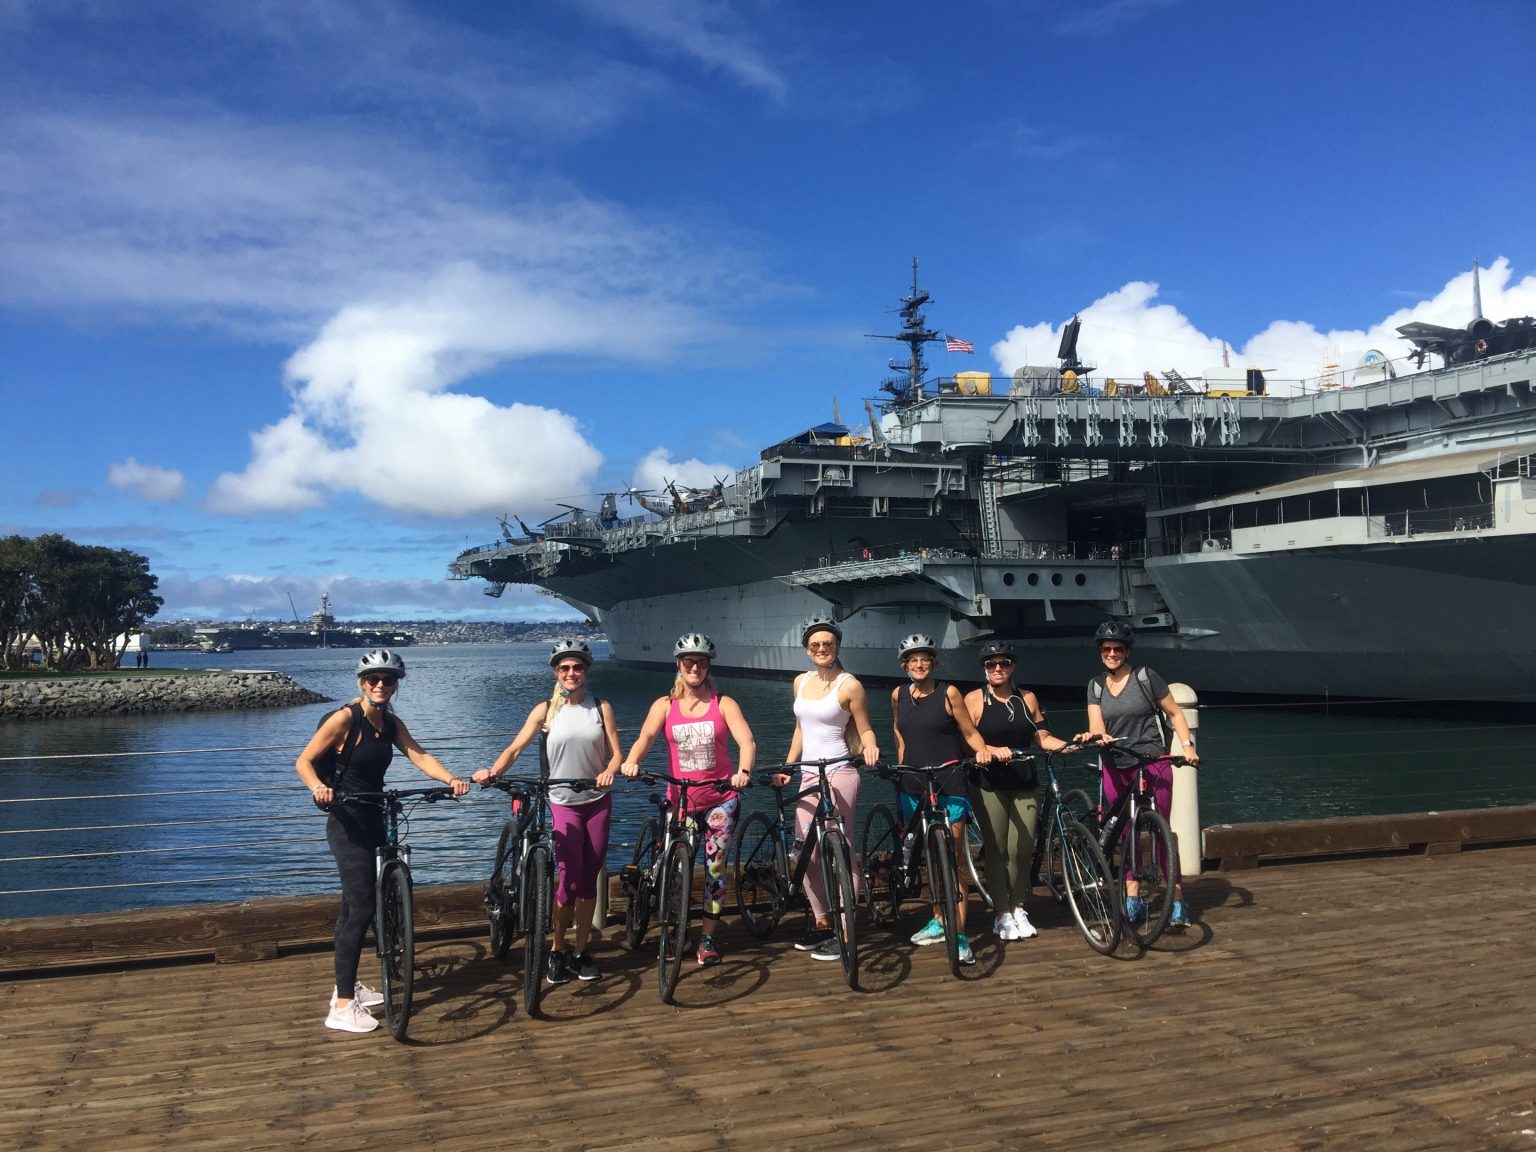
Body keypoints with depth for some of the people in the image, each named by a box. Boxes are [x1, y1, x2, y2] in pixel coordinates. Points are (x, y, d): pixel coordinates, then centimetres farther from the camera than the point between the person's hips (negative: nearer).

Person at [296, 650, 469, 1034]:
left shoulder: (392, 724, 6)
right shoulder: (346, 718, -14)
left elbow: (420, 756, -6)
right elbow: (303, 761, -13)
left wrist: (451, 779, -23)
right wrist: (318, 787, -33)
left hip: (373, 821, 8)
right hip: (347, 823, -8)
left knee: (353, 906, 18)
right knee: (362, 909, -11)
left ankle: (346, 986, 31)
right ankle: (342, 1007, -6)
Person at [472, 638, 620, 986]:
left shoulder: (601, 707, 3)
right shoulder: (546, 710, -1)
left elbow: (616, 753, -2)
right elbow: (515, 748, -9)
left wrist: (608, 772, -24)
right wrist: (492, 770, -27)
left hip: (597, 800, 2)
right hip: (563, 802, -2)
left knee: (589, 879, 6)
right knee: (570, 877, -10)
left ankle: (581, 951, 18)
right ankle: (557, 951, 7)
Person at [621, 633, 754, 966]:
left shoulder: (723, 704, 0)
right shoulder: (665, 705, 4)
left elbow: (747, 741, -12)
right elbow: (645, 737, -12)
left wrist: (743, 771, -33)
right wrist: (631, 761, -34)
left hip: (720, 797, -1)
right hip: (680, 798, 1)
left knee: (715, 868, 2)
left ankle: (708, 939, 16)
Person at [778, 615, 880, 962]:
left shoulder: (849, 685, -5)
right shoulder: (801, 682, 12)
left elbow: (865, 730, -1)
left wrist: (869, 748, -21)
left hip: (839, 774, -6)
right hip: (808, 775, 6)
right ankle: (820, 923, 21)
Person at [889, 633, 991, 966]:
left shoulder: (948, 693, -6)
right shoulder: (899, 695, 6)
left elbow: (970, 732, -2)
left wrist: (981, 750, -21)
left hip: (948, 783, -4)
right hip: (914, 785, 4)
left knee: (953, 859, -7)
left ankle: (959, 935, -6)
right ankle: (939, 920, 28)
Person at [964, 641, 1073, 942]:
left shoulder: (1028, 699, 12)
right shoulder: (974, 699, 0)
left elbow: (1042, 738, 12)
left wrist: (1069, 744, -4)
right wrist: (994, 750, -23)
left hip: (1024, 784, 3)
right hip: (989, 785, -3)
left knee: (1022, 850, -1)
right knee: (996, 850, -2)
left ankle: (1018, 908, 19)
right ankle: (1002, 914, 11)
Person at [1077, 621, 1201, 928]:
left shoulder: (1145, 677, -3)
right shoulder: (1096, 685, 8)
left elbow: (1175, 713, 3)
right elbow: (1097, 724, -4)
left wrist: (1187, 745, -10)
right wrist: (1092, 735, -27)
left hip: (1153, 764, -4)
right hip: (1115, 769, 4)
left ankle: (1177, 902, 3)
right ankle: (1132, 900, 18)